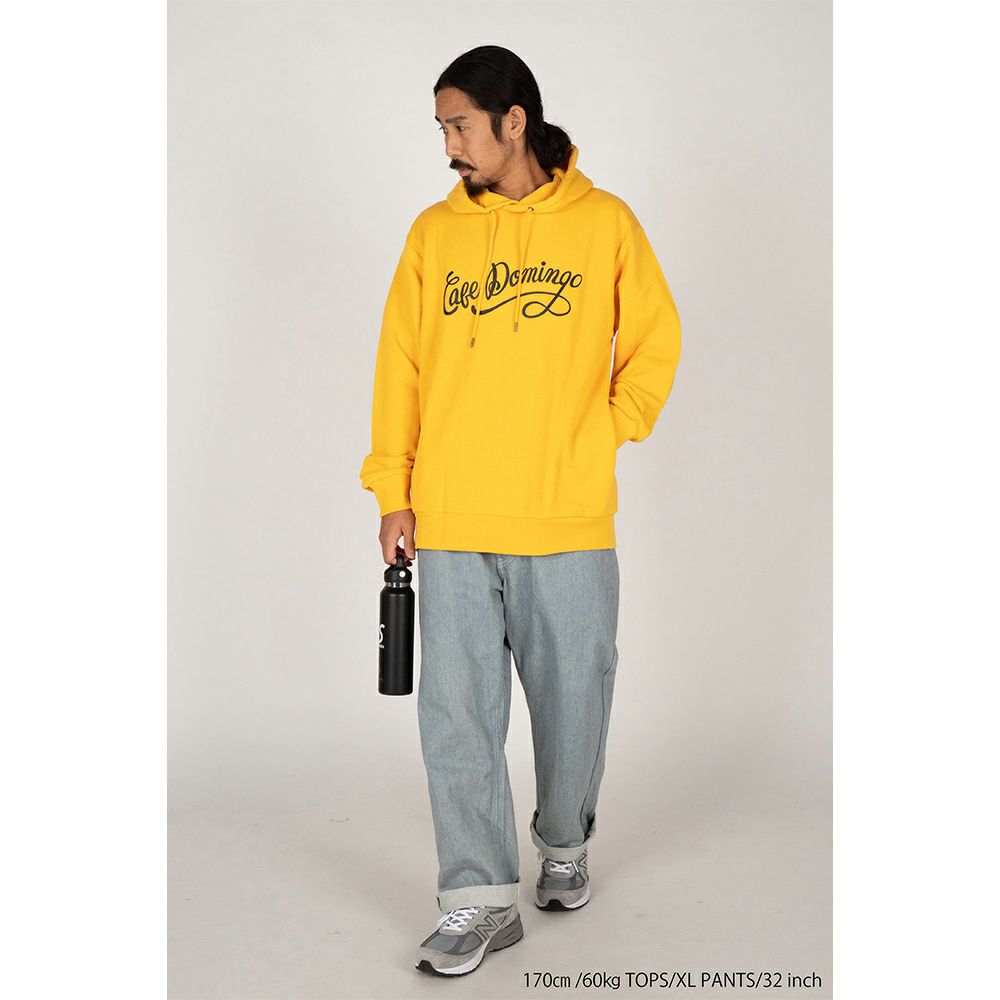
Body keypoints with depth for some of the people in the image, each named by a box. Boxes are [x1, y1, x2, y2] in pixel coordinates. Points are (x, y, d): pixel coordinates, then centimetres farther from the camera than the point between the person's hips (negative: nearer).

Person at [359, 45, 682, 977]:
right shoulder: (434, 233, 8)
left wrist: (604, 437, 0)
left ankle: (563, 845, 37)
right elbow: (400, 365, 8)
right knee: (457, 712, 1)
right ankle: (480, 898, 13)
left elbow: (655, 343, 10)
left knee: (573, 701, 11)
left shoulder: (604, 223, 3)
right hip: (451, 525, 1)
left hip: (569, 523, -1)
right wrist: (392, 491, 4)